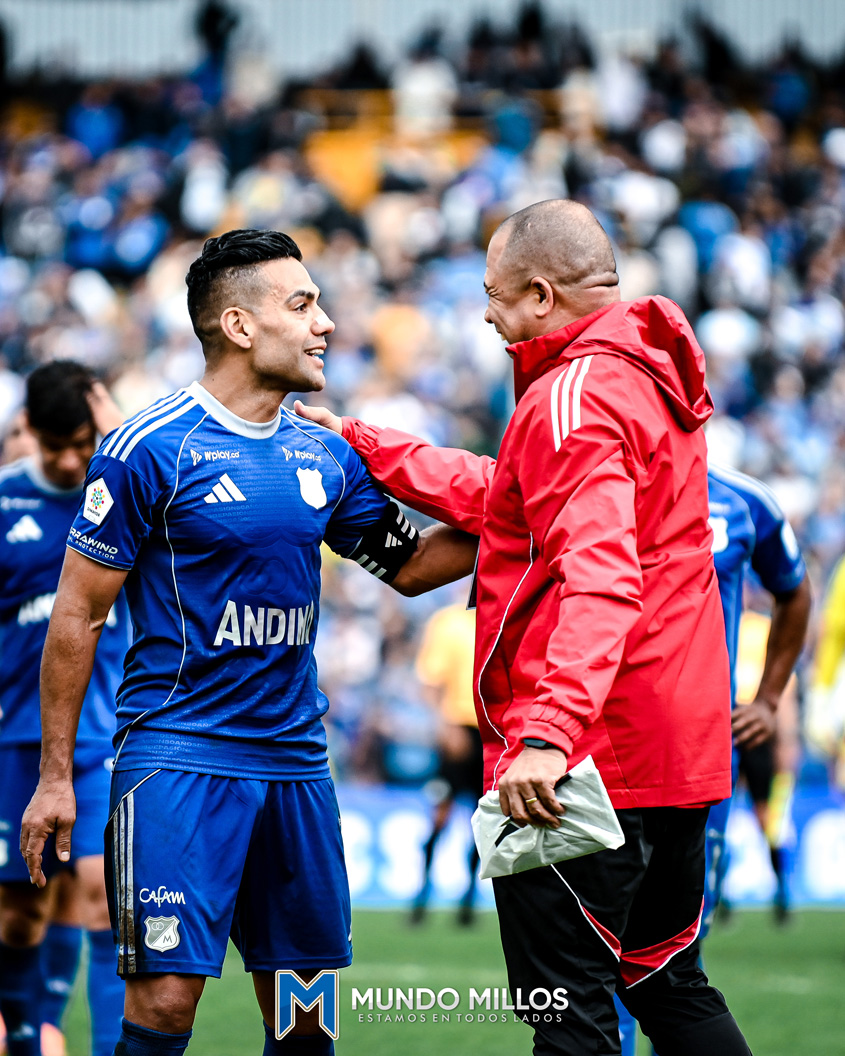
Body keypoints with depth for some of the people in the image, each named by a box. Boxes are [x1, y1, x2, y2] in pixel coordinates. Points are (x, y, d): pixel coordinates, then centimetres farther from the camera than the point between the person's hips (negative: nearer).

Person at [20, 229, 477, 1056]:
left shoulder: (326, 455, 10)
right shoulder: (150, 449, -8)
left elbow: (409, 563, 23)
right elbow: (78, 613, -5)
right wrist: (55, 774, -6)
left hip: (295, 761, 6)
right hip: (178, 760, -6)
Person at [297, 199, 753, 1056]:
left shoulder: (574, 397, -17)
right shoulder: (647, 376, 14)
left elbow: (599, 572, -30)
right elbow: (505, 498, 22)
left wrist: (548, 732, -40)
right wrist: (359, 443, 24)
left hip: (588, 758, -10)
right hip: (680, 754, 10)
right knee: (668, 984, 20)